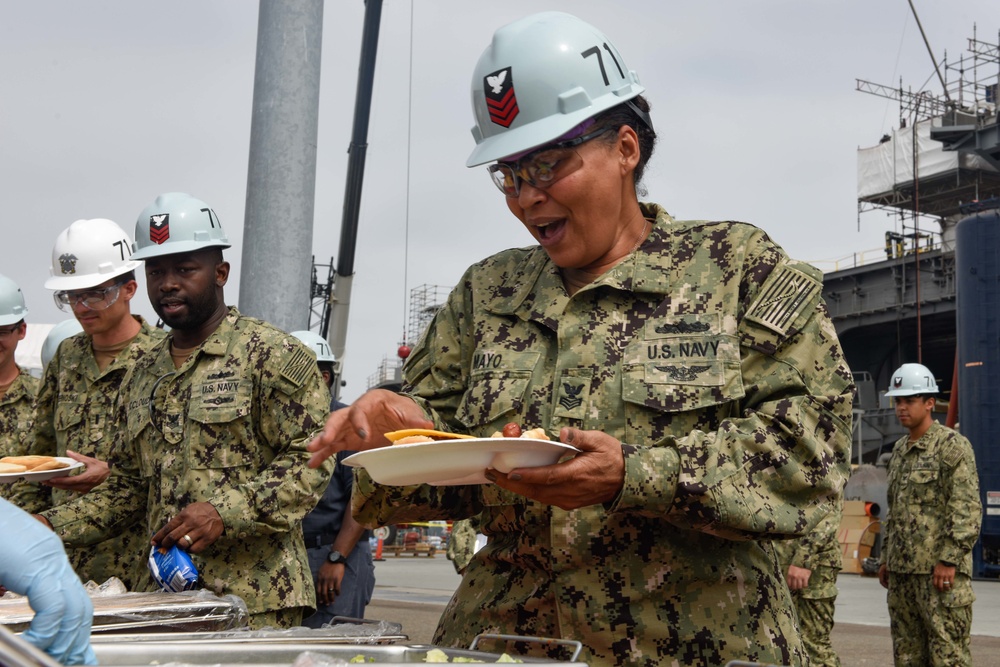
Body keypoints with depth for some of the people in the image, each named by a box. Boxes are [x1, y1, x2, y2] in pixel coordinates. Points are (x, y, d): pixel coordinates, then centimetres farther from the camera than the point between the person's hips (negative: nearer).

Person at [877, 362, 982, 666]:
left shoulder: (953, 446, -7)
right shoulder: (900, 450, 18)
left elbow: (968, 509, -14)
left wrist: (949, 560, -19)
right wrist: (885, 557, 20)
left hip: (939, 570, -8)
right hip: (902, 570, 8)